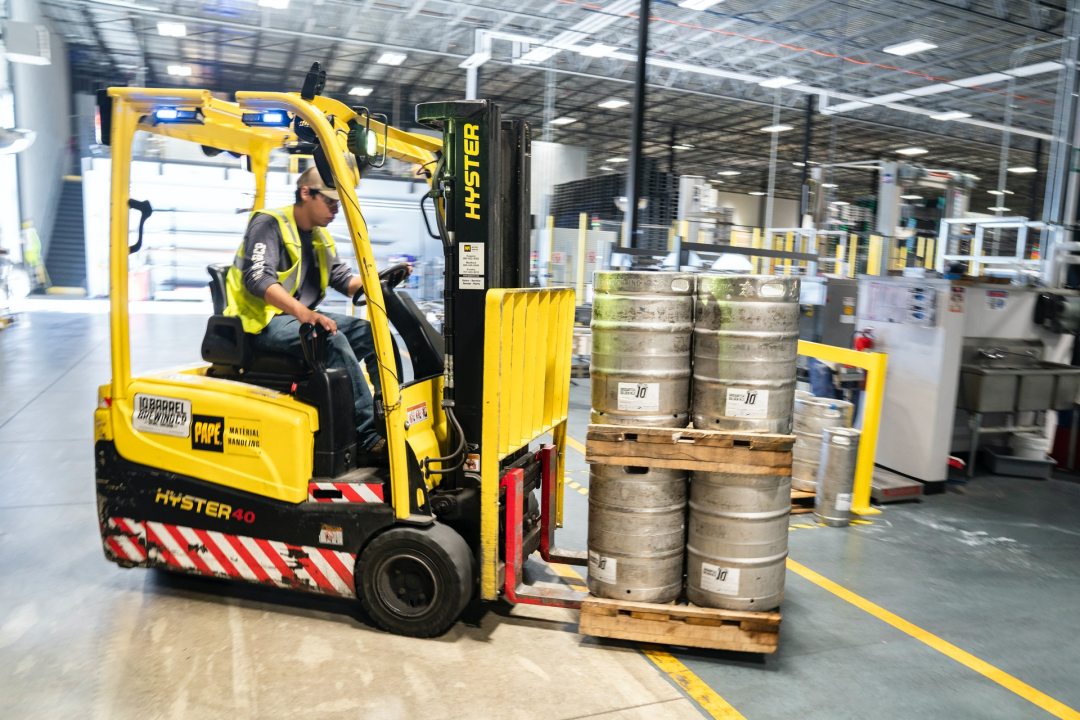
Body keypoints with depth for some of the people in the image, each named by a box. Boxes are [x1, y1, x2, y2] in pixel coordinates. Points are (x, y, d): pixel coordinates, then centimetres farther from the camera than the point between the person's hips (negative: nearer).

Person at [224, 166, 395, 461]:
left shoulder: (320, 237, 16)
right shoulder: (269, 224, -10)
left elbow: (346, 281, 11)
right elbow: (257, 278, -25)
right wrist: (301, 311, -40)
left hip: (300, 317, 8)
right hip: (262, 321, -8)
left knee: (369, 331, -9)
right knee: (332, 339, -32)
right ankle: (370, 440, -34)